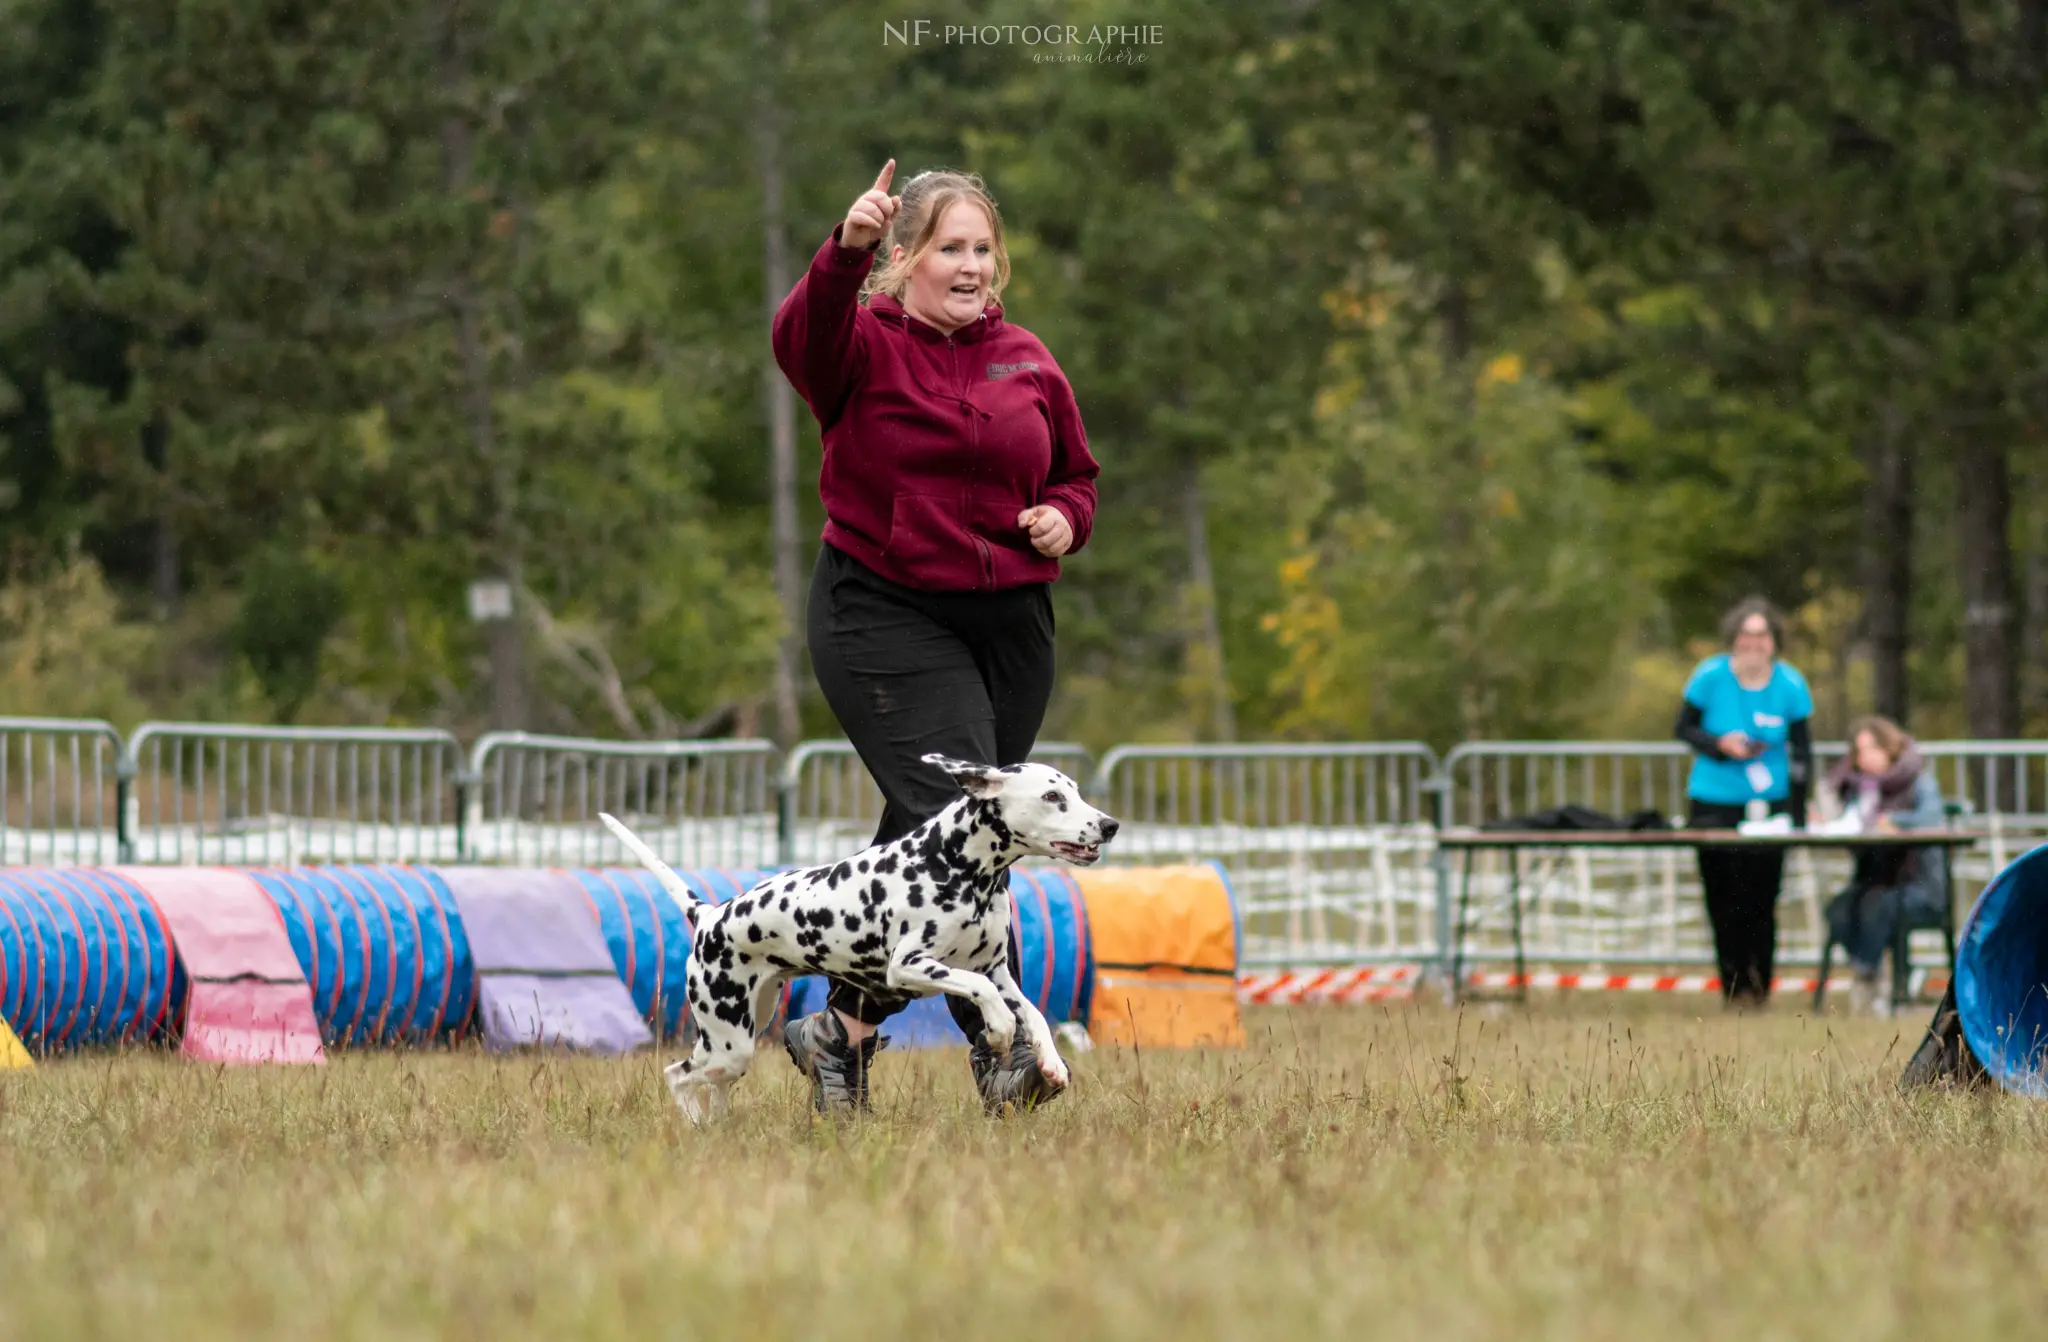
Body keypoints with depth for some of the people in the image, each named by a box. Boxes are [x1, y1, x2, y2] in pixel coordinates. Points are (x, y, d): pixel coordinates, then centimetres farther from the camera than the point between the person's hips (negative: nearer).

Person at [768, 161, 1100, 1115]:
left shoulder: (1026, 361, 12)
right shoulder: (866, 345, -4)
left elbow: (1075, 474, 22)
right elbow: (804, 338, -27)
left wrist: (1065, 518, -1)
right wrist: (845, 254, -44)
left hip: (1008, 622, 6)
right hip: (884, 615, -6)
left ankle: (844, 1027, 24)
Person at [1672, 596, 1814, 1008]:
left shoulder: (1790, 685, -3)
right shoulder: (1710, 676, -6)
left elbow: (1802, 753, 3)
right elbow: (1684, 728, 4)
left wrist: (1797, 815, -3)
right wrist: (1720, 745, -16)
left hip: (1768, 803, 0)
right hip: (1714, 801, 0)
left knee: (1761, 898, -5)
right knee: (1723, 898, -2)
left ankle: (1759, 985, 10)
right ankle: (1734, 984, 10)